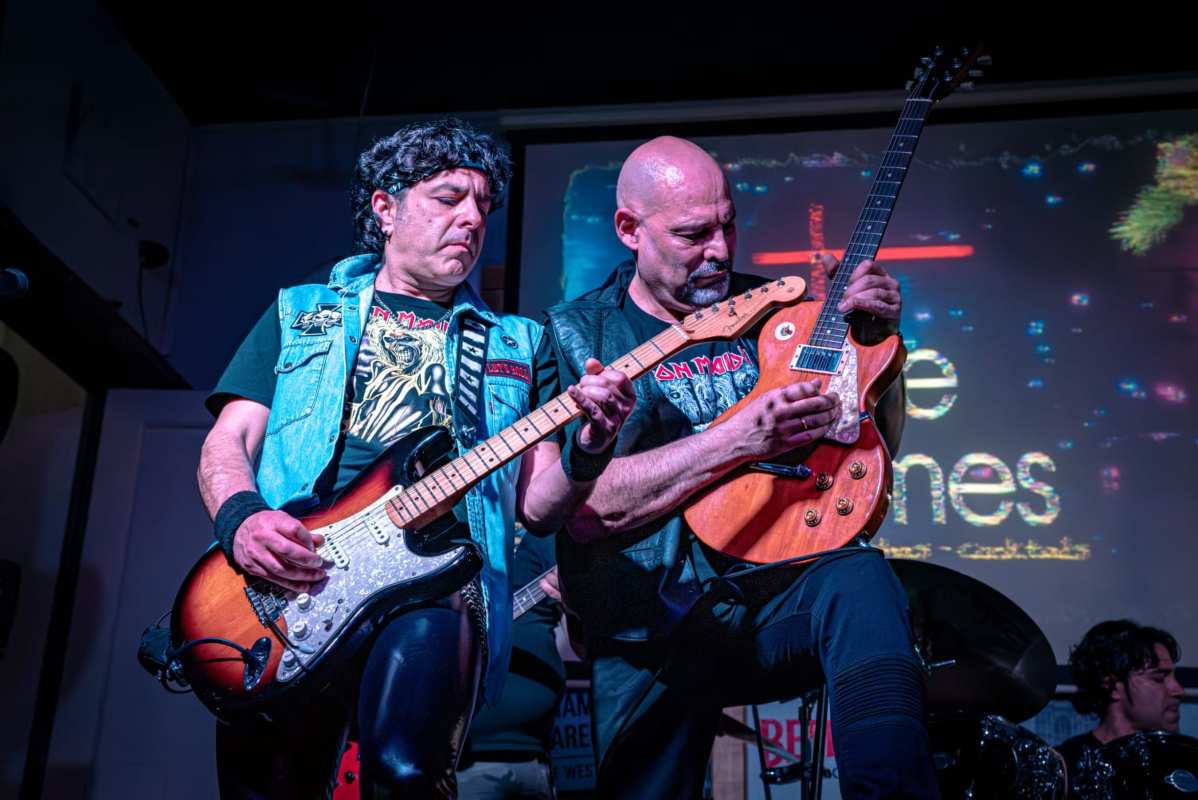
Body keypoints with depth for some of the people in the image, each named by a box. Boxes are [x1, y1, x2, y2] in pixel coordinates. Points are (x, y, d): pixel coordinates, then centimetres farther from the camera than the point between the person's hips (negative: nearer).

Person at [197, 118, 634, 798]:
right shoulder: (301, 313, 20)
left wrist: (587, 449, -9)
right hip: (293, 578, 1)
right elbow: (229, 440, 12)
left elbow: (534, 499, 13)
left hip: (437, 580, -1)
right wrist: (242, 517, -11)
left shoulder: (515, 344, 21)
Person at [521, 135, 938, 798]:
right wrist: (740, 438, -18)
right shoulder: (571, 336, 2)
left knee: (861, 583, -29)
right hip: (653, 633, -1)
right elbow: (581, 503, -13)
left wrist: (877, 338, -3)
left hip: (784, 593, 2)